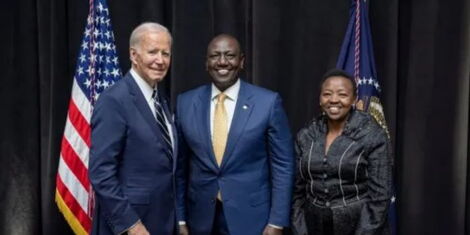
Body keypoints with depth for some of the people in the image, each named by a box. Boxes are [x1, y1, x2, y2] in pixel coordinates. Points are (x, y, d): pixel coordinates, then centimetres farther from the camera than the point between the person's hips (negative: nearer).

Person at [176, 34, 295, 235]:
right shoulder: (186, 102, 0)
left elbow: (283, 165, -5)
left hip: (250, 218, -2)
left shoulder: (268, 102, -8)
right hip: (201, 218, 3)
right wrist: (180, 217, 6)